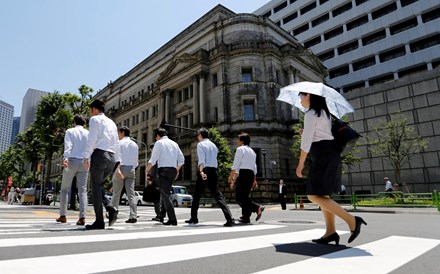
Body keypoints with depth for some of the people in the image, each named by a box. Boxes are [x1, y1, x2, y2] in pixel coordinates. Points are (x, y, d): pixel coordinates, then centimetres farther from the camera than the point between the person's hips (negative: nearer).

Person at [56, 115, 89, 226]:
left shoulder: (70, 131, 6)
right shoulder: (89, 133, 12)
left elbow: (68, 146, -12)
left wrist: (65, 158, -25)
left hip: (72, 161, -2)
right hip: (84, 162, 2)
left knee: (64, 189, 13)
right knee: (82, 190, 0)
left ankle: (63, 215, 14)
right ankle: (82, 217, -10)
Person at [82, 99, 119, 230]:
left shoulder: (95, 119, 3)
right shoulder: (112, 122, 23)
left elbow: (92, 139, -10)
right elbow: (116, 143, 20)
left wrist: (86, 156, -9)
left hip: (99, 155, -7)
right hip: (111, 158, 7)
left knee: (95, 187, 0)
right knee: (98, 186, 18)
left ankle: (99, 222, 0)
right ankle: (111, 208, -3)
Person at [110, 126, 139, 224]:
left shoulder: (119, 143, 0)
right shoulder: (135, 145, 14)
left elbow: (118, 157, -14)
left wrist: (118, 169, -23)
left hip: (121, 168, -4)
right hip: (131, 169, 4)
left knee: (116, 193, 9)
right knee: (131, 193, -2)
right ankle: (133, 216, -10)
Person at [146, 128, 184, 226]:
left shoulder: (159, 143, -1)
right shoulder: (174, 143, 17)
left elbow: (153, 160, -8)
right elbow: (181, 160, 14)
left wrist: (147, 170, 7)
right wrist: (177, 170, 26)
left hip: (164, 170, -7)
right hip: (173, 170, 7)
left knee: (165, 195, -7)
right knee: (165, 193, 18)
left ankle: (173, 220, -13)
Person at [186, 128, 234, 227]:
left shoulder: (200, 144, -1)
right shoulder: (214, 145, 20)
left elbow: (201, 159, -16)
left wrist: (201, 171, -26)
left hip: (205, 171, -5)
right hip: (214, 171, 5)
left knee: (197, 195, 11)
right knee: (217, 194, -1)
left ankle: (194, 218, 21)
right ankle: (229, 218, -15)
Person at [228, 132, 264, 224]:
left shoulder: (240, 149, 0)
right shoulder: (252, 151, 24)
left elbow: (236, 165, -9)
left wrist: (231, 176, -5)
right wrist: (254, 180, 23)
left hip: (243, 173, -8)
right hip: (251, 174, 9)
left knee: (239, 197, -9)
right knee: (245, 196, 11)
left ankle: (257, 207, -21)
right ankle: (245, 217, 8)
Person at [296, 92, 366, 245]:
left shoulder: (310, 114, -9)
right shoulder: (324, 112, 20)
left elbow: (306, 141, -13)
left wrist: (300, 163, -7)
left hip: (323, 156, -10)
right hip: (331, 154, 10)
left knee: (314, 196, -9)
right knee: (322, 195, 9)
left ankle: (352, 220, -11)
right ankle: (330, 232, 6)